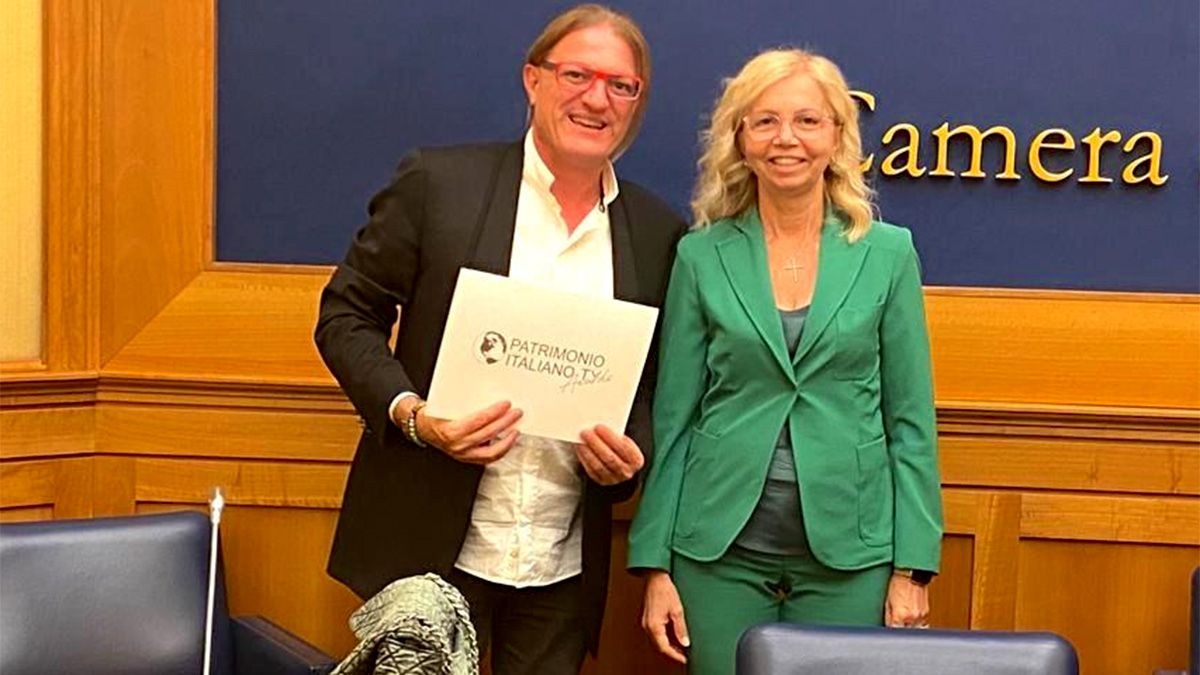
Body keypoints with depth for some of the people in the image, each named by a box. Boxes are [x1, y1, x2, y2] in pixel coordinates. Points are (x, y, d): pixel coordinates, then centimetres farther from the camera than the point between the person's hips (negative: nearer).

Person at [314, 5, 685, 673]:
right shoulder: (438, 183, -4)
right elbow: (346, 317, 0)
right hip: (433, 546, -2)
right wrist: (412, 414, -16)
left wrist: (632, 453, -8)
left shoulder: (659, 232, 5)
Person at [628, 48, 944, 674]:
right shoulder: (701, 257, 1)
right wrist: (655, 563, -1)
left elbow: (911, 421, 2)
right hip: (721, 550, 0)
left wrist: (913, 567, -2)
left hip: (849, 551, 0)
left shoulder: (889, 253, 1)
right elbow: (672, 418, 3)